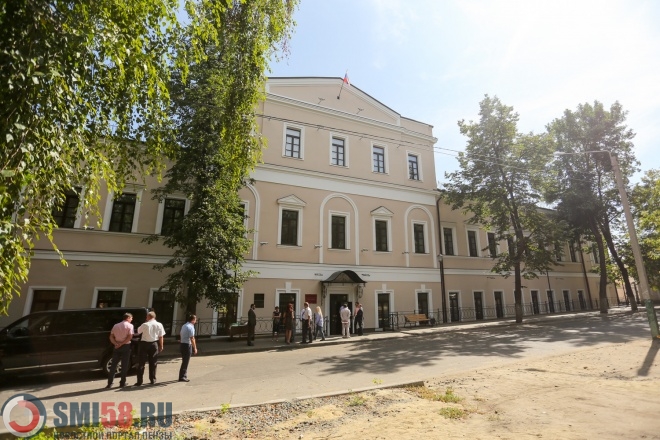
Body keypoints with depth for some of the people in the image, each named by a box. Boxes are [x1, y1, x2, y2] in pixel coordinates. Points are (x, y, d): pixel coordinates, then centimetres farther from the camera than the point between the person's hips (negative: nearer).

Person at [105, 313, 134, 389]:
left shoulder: (115, 326, 10)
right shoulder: (129, 326, -5)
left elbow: (111, 337, 3)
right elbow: (130, 337, -16)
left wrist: (116, 344, -7)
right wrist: (122, 343, -11)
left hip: (117, 347, 4)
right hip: (126, 346, -4)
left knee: (113, 365, 11)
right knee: (124, 365, 5)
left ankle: (110, 383, 11)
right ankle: (122, 383, 9)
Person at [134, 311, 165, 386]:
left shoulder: (145, 324, -10)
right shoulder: (159, 325, -3)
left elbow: (138, 331, 8)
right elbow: (161, 337, 0)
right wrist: (161, 346, 9)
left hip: (144, 344, -2)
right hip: (154, 344, 2)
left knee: (141, 363, 6)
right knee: (153, 363, 12)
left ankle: (139, 381, 7)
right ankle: (153, 380, 17)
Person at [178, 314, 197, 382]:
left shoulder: (184, 325, 11)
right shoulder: (191, 327, -17)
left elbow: (180, 335, 19)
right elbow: (192, 339, -20)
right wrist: (195, 348, -16)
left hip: (182, 344, 9)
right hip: (187, 345, -9)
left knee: (184, 361, 16)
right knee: (185, 362, -1)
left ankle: (184, 376, 23)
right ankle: (182, 377, 4)